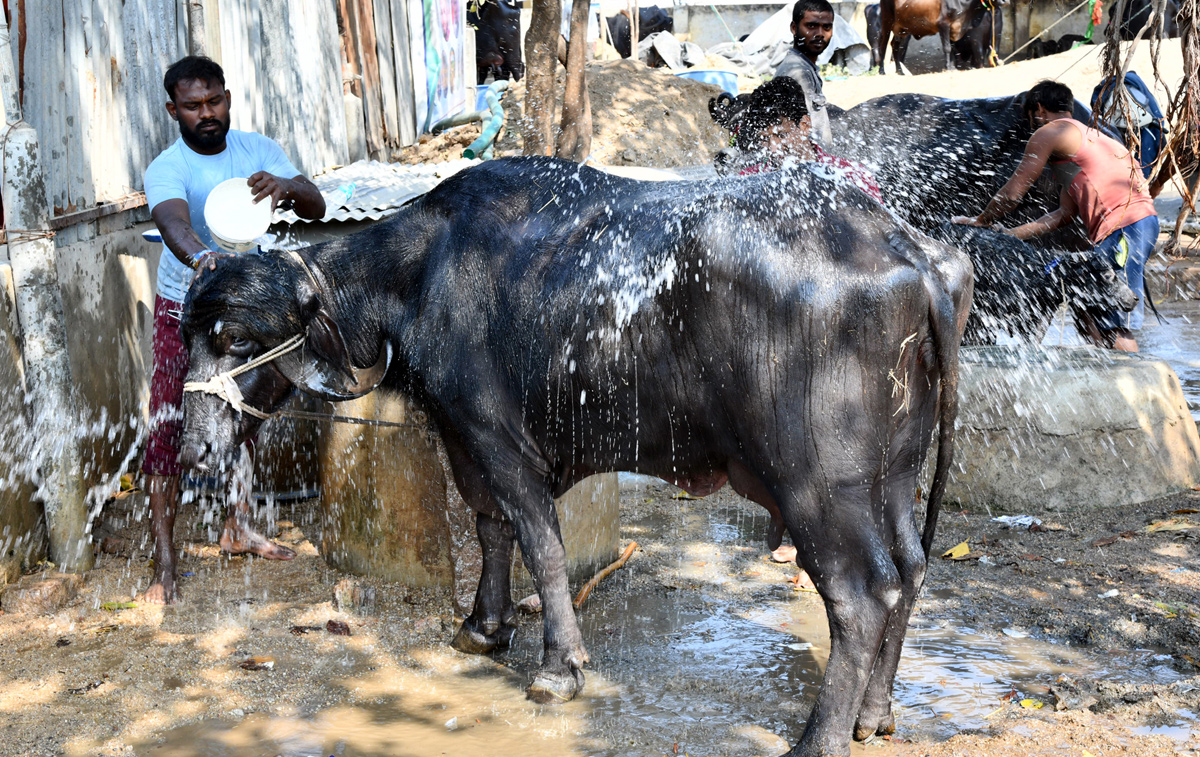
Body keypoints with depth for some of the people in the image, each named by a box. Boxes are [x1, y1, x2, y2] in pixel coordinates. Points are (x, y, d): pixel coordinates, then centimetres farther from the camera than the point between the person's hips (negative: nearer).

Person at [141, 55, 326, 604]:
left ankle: (238, 528, 35)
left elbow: (316, 208, -14)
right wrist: (200, 258, -64)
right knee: (168, 429, -10)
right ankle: (164, 564, -6)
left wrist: (285, 186, -36)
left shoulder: (258, 150, -6)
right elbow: (173, 222, -41)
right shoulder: (167, 169, -20)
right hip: (185, 309, -5)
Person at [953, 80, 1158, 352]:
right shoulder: (1086, 136, 30)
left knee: (1114, 325, -12)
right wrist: (1009, 234, 27)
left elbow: (1013, 193, 3)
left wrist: (979, 222, 20)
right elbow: (1065, 214, 26)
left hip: (1125, 225, -9)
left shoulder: (1048, 133, 3)